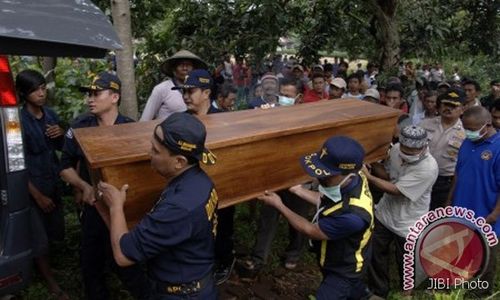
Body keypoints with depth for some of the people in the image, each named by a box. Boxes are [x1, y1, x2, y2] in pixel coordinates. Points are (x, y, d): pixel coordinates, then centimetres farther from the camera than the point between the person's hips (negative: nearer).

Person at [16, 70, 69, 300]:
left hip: (53, 182, 6)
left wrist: (61, 134, -10)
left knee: (54, 231, 16)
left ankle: (39, 263, 44)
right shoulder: (18, 121, -18)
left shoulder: (51, 114, -1)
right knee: (39, 237, 5)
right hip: (32, 186, -6)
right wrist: (38, 196, -16)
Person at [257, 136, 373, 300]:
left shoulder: (353, 214, -45)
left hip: (343, 269, -8)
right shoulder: (353, 179, -22)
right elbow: (325, 202, 0)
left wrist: (279, 206, -22)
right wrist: (298, 189, -4)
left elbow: (312, 231, -28)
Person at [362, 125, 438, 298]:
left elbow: (395, 190, -29)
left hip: (408, 225, -5)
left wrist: (368, 176, -27)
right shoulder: (396, 149, -13)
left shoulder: (428, 168, -31)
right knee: (375, 253, 18)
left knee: (405, 263, 15)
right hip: (384, 214, 6)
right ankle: (378, 292, 42)